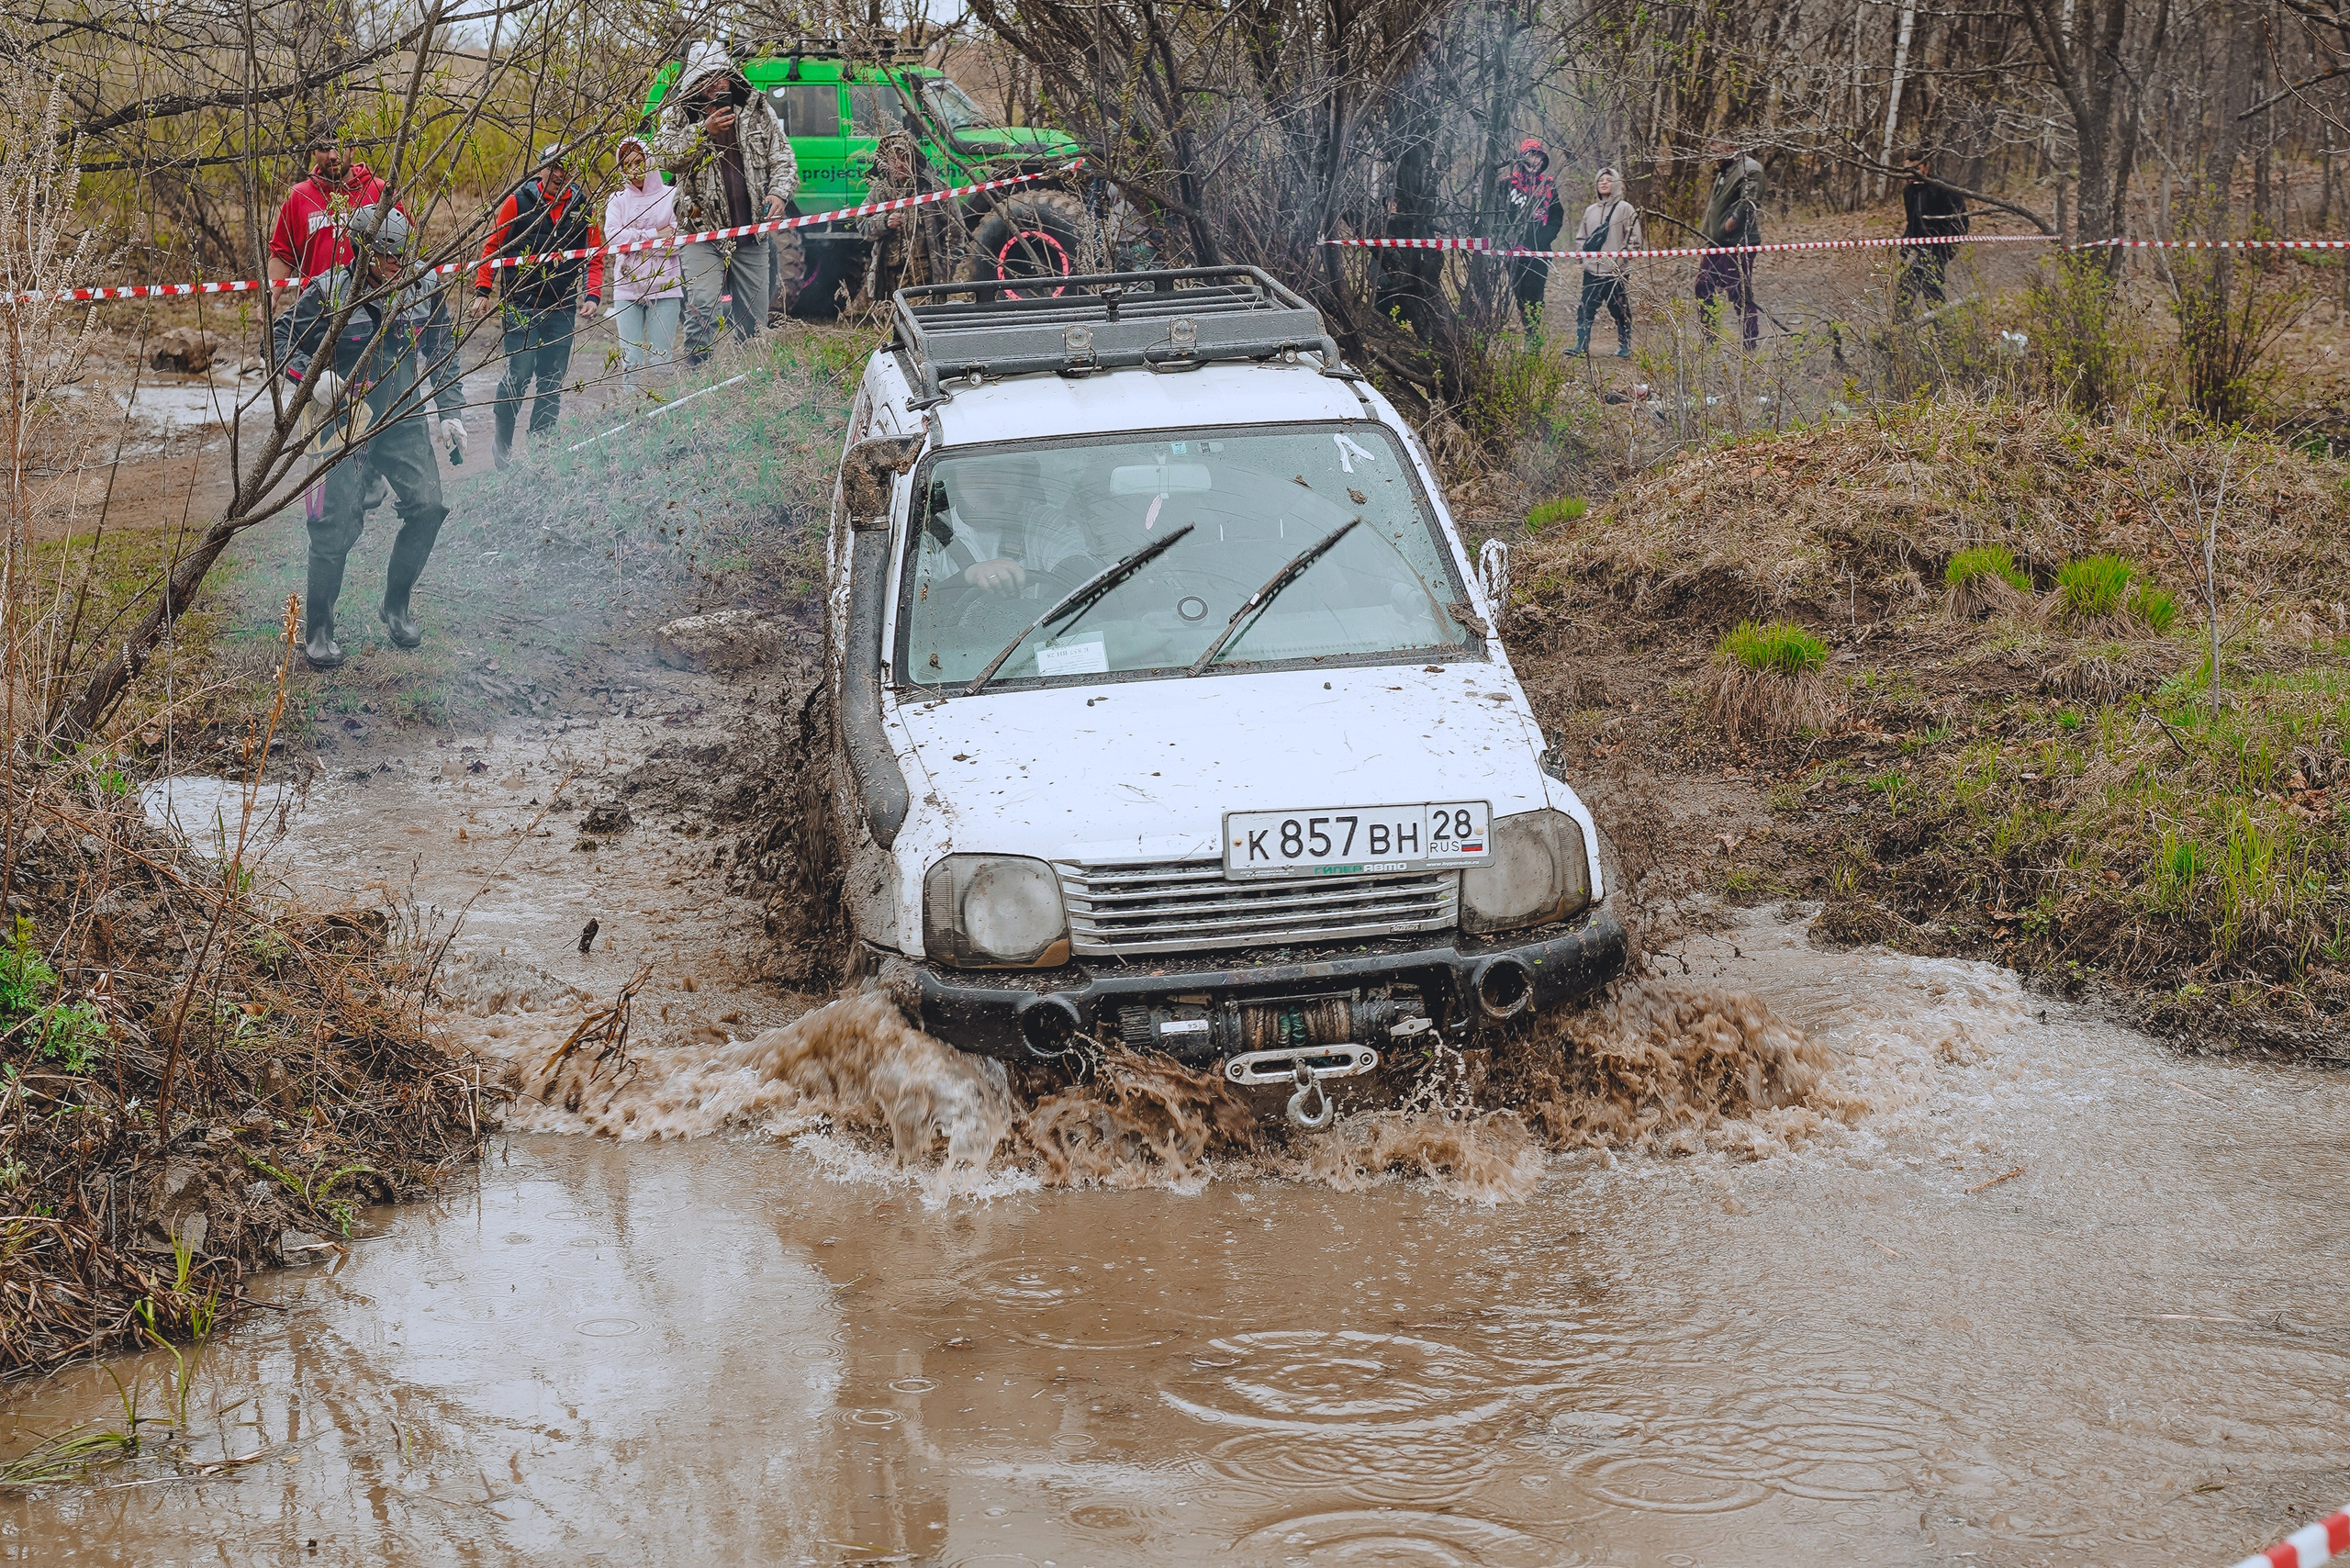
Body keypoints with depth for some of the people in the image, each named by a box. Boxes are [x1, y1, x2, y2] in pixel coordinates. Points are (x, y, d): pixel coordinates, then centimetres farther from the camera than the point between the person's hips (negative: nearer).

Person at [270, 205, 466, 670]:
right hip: (346, 420, -4)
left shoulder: (423, 291, 2)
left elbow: (444, 355, 14)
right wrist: (313, 375, -22)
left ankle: (396, 606, 13)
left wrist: (450, 413, 8)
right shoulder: (329, 292, -11)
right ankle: (317, 627, 6)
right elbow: (279, 340, -5)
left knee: (427, 506, -9)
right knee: (336, 524, -11)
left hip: (404, 417, 4)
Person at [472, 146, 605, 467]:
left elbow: (594, 257, 14)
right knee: (519, 374, -11)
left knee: (553, 381, 3)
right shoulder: (519, 202, 0)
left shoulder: (582, 208, 9)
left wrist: (593, 296, 0)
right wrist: (482, 291, -1)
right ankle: (502, 441, 7)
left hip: (562, 308, 3)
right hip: (520, 305, -3)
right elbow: (492, 247, 5)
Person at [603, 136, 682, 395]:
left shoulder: (672, 195, 7)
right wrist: (655, 235, -7)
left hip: (665, 287, -2)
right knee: (631, 361, -4)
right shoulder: (618, 199, 14)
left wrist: (634, 240, -6)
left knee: (659, 361, -6)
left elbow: (677, 242, -5)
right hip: (627, 288, 2)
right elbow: (613, 237, -2)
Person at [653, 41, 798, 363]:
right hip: (703, 231, -3)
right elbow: (663, 155, -10)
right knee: (703, 311, -19)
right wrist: (703, 131, -20)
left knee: (753, 320, 7)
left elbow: (783, 159, 11)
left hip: (751, 235, 3)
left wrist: (779, 192, -9)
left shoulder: (758, 110, 9)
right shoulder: (679, 113, 4)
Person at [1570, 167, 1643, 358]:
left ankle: (1624, 346, 9)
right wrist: (1584, 249, 5)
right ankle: (1581, 345, 2)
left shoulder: (1625, 209, 0)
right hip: (1592, 270, 4)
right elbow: (1580, 238, 24)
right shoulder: (1590, 211, 16)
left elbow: (1634, 240, -3)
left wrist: (1620, 256, -11)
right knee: (1585, 309, -1)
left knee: (1620, 310, 1)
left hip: (1617, 271, -4)